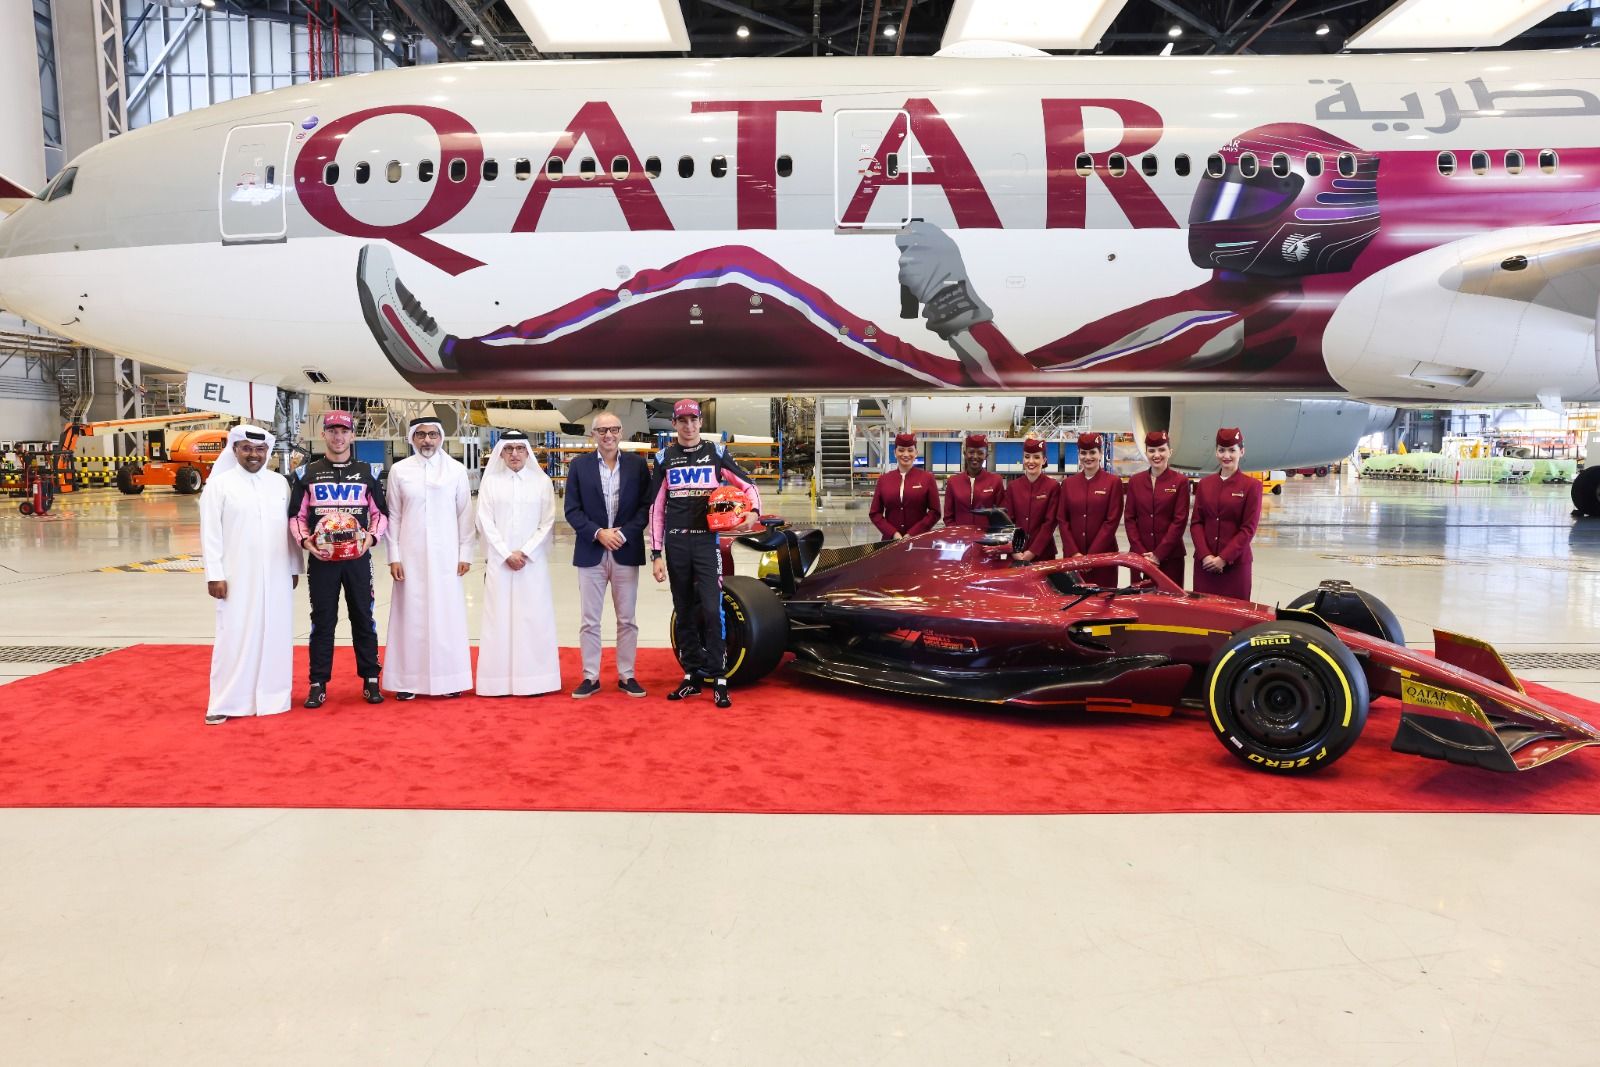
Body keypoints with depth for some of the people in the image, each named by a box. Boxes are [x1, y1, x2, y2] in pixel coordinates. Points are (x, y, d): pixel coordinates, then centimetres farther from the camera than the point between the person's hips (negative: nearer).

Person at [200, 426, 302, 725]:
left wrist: (294, 567, 8)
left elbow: (290, 527, 10)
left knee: (275, 635, 6)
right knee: (235, 637, -2)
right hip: (237, 576, -3)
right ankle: (224, 703, 5)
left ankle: (271, 695, 17)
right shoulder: (219, 483, 0)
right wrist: (214, 575, -8)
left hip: (276, 576, 3)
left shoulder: (280, 482, 9)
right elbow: (210, 532, -3)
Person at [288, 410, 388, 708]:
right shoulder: (307, 473, 6)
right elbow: (296, 515, 7)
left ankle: (370, 679, 15)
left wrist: (372, 537, -9)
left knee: (363, 617, 5)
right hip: (321, 558, 0)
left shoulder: (367, 472, 7)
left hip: (358, 557, 0)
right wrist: (305, 541, -11)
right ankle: (318, 683, 12)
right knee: (322, 620, 4)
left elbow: (381, 513, 9)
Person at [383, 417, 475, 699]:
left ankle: (449, 679, 9)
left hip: (446, 556, 0)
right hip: (410, 556, 0)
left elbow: (465, 514, 3)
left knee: (447, 615, 2)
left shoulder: (456, 469, 2)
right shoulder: (399, 470, 3)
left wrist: (465, 554, 0)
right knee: (411, 615, 2)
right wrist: (393, 557, -1)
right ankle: (408, 680, 8)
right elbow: (393, 516, 4)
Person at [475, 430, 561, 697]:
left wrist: (525, 552, -8)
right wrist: (507, 554, -8)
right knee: (499, 617, 0)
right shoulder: (490, 481, 6)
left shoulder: (542, 481, 5)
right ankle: (499, 680, 3)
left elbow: (547, 523, 1)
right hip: (499, 561, 0)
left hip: (533, 561, 0)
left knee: (534, 616, 0)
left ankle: (534, 679, 4)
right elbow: (485, 522, 1)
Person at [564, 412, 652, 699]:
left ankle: (626, 675, 18)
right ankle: (591, 677, 15)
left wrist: (623, 534, -13)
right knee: (589, 620, 5)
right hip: (591, 553, 0)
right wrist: (598, 533, -13)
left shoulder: (637, 464, 2)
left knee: (627, 619, 8)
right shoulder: (579, 465, 2)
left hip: (626, 552, 0)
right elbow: (572, 510, 0)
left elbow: (646, 506, 0)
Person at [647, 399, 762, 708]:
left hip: (707, 542, -2)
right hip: (675, 544, 2)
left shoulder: (716, 454, 4)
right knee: (684, 613, 8)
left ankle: (718, 679, -3)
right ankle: (692, 676, 18)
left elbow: (748, 486, 8)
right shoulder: (665, 458, 7)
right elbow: (656, 508, 8)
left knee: (711, 610, -11)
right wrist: (656, 554, 3)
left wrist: (754, 512, -14)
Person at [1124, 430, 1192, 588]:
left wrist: (1158, 554, -12)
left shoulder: (1180, 482, 0)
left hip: (1170, 556, -3)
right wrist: (1141, 552, -7)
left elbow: (1180, 521, -6)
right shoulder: (1135, 481, 9)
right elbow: (1129, 519, 5)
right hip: (1139, 556, 3)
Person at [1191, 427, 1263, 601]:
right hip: (1205, 563, 3)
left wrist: (1224, 558, -12)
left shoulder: (1251, 485, 0)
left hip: (1235, 562, -3)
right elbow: (1196, 523, 6)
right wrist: (1205, 555, -8)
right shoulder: (1204, 483, 11)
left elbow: (1249, 528, -5)